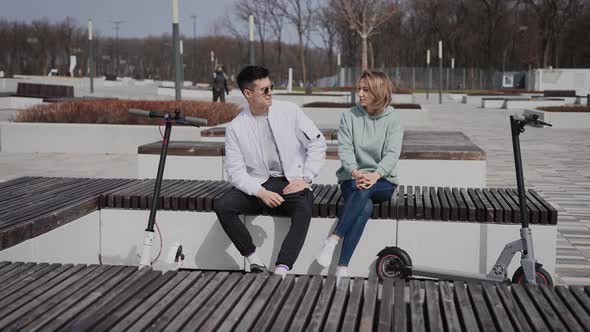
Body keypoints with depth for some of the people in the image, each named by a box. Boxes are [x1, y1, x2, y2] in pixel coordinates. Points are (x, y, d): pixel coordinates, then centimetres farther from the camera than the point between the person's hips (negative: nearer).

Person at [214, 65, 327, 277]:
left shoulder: (289, 111, 1)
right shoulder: (235, 128, 2)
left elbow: (318, 144, 3)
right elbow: (235, 171, -3)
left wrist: (305, 178, -7)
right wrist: (261, 192, -19)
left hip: (291, 183, -1)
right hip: (258, 184, 2)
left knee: (303, 210, -34)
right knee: (222, 207, -24)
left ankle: (281, 271, -35)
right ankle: (255, 263, -14)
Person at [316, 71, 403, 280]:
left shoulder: (392, 119, 1)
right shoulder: (349, 116, 4)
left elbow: (392, 154, -12)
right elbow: (344, 149, -7)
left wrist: (374, 175, -31)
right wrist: (355, 172, -28)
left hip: (383, 183, 0)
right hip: (351, 179, 0)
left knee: (363, 190, -37)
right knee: (365, 207, -34)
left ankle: (333, 240, -37)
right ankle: (342, 268, -38)